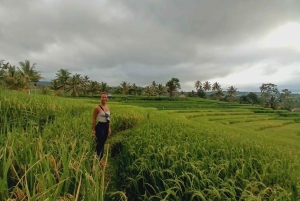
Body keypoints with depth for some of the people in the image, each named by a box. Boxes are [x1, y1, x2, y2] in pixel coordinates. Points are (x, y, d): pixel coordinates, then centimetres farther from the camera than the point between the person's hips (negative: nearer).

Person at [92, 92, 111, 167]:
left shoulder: (108, 107, 7)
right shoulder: (97, 108, -13)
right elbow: (94, 119, -8)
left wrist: (109, 128, 16)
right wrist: (93, 130, -7)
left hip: (106, 126, 6)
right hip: (100, 126, -6)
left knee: (103, 143, 14)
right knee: (99, 143, -2)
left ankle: (100, 158, 28)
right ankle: (98, 159, 15)